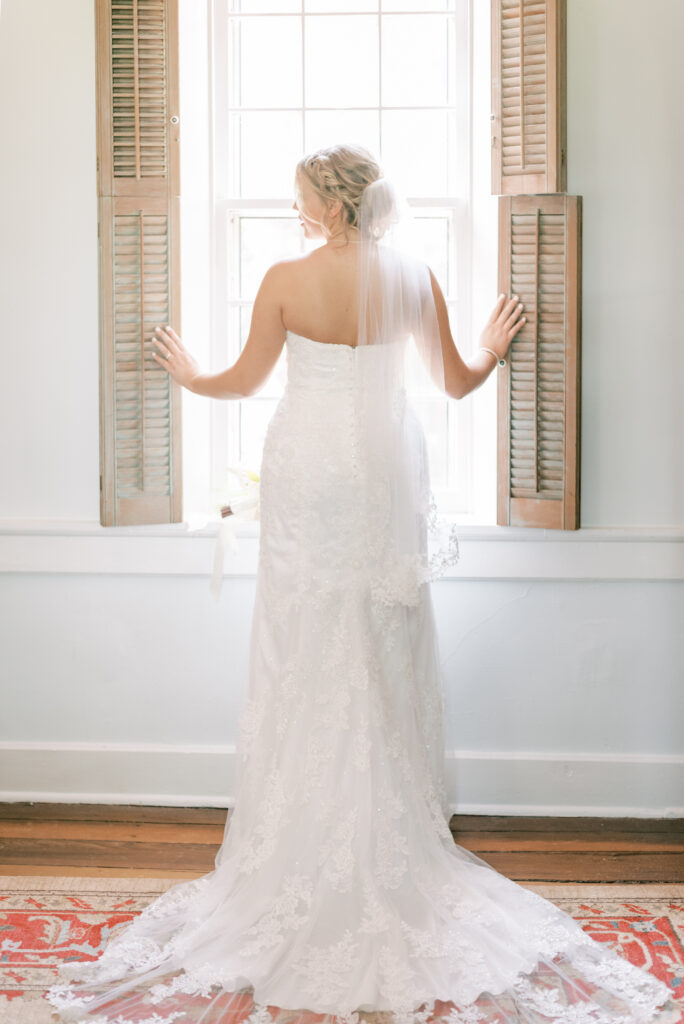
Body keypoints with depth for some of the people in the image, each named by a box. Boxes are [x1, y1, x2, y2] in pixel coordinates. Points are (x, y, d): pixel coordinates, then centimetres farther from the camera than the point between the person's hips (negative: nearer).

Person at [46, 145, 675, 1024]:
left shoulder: (286, 280, -8)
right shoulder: (414, 277, -1)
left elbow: (245, 381, 1)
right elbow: (455, 383, 5)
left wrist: (188, 375, 23)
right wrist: (495, 351, 27)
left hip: (306, 474, -2)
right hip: (386, 474, 2)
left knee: (305, 660, 6)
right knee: (386, 662, 10)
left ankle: (303, 848, 14)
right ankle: (394, 846, 18)